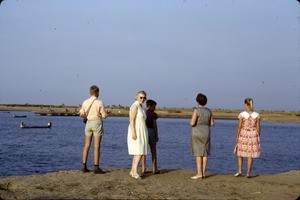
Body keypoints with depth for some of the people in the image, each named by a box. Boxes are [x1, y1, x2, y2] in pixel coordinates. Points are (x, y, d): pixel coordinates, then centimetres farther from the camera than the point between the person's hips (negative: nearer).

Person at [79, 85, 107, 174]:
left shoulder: (85, 102, 1)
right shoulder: (100, 103, -12)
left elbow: (82, 114, 9)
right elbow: (104, 115, -10)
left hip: (88, 123, 5)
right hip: (97, 123, -5)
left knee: (87, 145, 10)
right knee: (97, 146, -3)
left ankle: (84, 166, 9)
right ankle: (96, 168, -3)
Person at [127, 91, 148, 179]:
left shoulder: (140, 107, 16)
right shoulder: (135, 106, -13)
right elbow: (131, 120, -18)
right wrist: (133, 133, -25)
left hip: (141, 132, 10)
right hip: (136, 131, -10)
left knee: (140, 152, 8)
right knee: (139, 152, -15)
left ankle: (132, 171, 13)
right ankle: (135, 172, -14)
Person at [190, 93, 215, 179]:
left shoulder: (196, 110, -13)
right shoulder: (208, 111, 5)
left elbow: (192, 123, -19)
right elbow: (212, 123, 10)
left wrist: (191, 122, 4)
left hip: (197, 134, -5)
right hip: (206, 133, 6)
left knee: (198, 153, -3)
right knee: (205, 153, 8)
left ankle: (199, 173, -4)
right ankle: (203, 173, 8)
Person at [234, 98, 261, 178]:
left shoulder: (242, 114, -11)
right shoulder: (257, 115, -3)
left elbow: (239, 127, -9)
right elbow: (258, 128, 0)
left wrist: (237, 137, 0)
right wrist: (258, 137, 11)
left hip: (243, 135, -2)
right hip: (253, 135, 2)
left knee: (240, 154, 15)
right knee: (250, 155, 7)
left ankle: (239, 171, 10)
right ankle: (248, 173, 6)